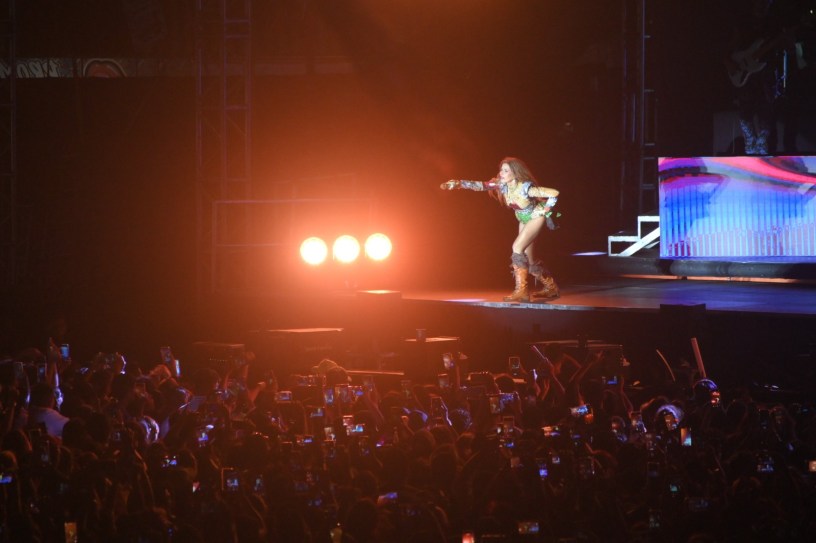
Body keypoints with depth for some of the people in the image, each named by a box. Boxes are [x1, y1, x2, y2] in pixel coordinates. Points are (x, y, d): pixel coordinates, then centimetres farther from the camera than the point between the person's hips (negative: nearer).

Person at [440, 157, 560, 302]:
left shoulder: (525, 188, -34)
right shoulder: (502, 184, -16)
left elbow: (554, 193, -36)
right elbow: (481, 185, -18)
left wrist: (545, 210, -24)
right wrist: (457, 183, -29)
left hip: (536, 217, -8)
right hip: (524, 219, 8)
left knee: (518, 247, -24)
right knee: (527, 256, 10)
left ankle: (521, 291, -24)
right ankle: (550, 288, 29)